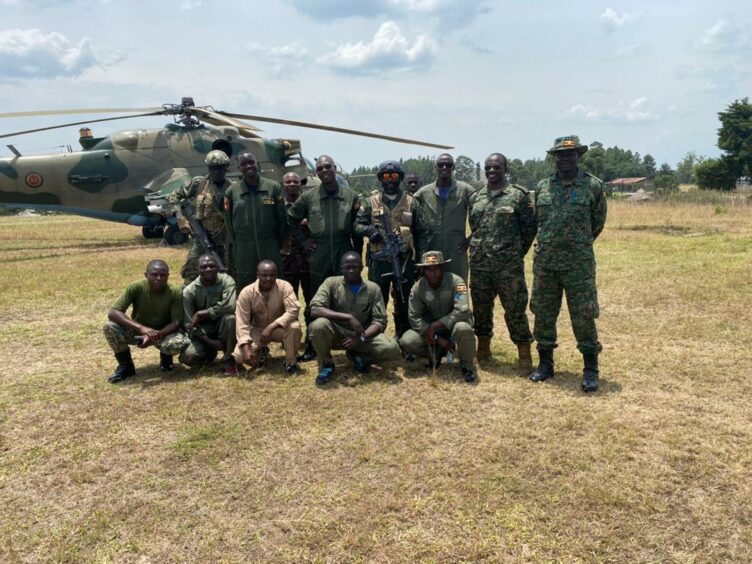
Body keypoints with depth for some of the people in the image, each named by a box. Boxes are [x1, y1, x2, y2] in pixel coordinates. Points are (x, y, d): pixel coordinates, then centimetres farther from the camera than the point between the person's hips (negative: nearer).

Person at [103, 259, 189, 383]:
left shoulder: (175, 293, -21)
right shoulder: (136, 288, -22)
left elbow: (177, 323, -20)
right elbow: (112, 312, -29)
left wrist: (155, 336, -37)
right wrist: (141, 328, -43)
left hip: (164, 332, -1)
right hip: (138, 331, 1)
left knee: (181, 343, -35)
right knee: (109, 327, -28)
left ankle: (166, 357, 5)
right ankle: (125, 364, -2)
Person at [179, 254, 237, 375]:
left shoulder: (226, 281, -15)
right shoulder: (189, 291, -13)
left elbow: (230, 306, -32)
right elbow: (189, 324, -12)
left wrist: (201, 313, -27)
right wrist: (209, 341, -22)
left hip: (221, 326, -1)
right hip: (202, 331, 1)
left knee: (231, 318, -34)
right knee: (187, 357, -23)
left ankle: (227, 360, -12)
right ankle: (210, 352, 14)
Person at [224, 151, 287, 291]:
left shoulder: (274, 187, -2)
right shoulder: (232, 191, 2)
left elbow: (282, 218, 2)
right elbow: (228, 221, 9)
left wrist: (277, 243, 4)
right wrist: (237, 244, 9)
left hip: (270, 247, -1)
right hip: (243, 249, 1)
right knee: (245, 288, 8)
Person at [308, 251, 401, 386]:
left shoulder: (373, 289, -3)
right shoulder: (331, 283, -8)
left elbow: (380, 321, -7)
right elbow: (315, 309, -22)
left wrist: (361, 338, -26)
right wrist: (348, 317, -30)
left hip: (363, 336, 2)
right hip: (337, 333, -1)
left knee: (392, 349, -25)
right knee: (319, 325, -35)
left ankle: (358, 355, 7)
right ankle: (326, 365, -7)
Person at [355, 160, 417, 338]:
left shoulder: (410, 201, 6)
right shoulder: (371, 201, 4)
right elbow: (358, 225, 6)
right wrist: (369, 230, -16)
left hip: (404, 260, 1)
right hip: (378, 260, -1)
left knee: (403, 301, 10)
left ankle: (402, 337, 23)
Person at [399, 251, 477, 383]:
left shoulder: (455, 281, -22)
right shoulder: (418, 287, -13)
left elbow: (462, 311, -32)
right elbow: (414, 317, -14)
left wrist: (434, 327, -30)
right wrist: (438, 338, -22)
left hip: (453, 324, -3)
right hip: (431, 327, 3)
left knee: (463, 328, -39)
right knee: (406, 342, -21)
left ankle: (466, 365, -10)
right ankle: (437, 353, 9)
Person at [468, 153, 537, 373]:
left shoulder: (519, 195, -3)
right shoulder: (475, 197, 11)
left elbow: (530, 227, 0)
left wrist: (517, 252, 3)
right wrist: (478, 249, 14)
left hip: (509, 265, -5)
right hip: (478, 264, 5)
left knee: (515, 309, -3)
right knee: (480, 308, 13)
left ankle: (525, 356, 5)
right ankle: (483, 349, 29)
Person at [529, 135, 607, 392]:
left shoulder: (593, 186, 0)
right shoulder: (542, 187, 8)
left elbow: (598, 222, 9)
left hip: (578, 263, -3)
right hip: (544, 262, 3)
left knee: (583, 316, -1)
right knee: (543, 314, 9)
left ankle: (590, 371, 10)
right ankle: (545, 364, 22)